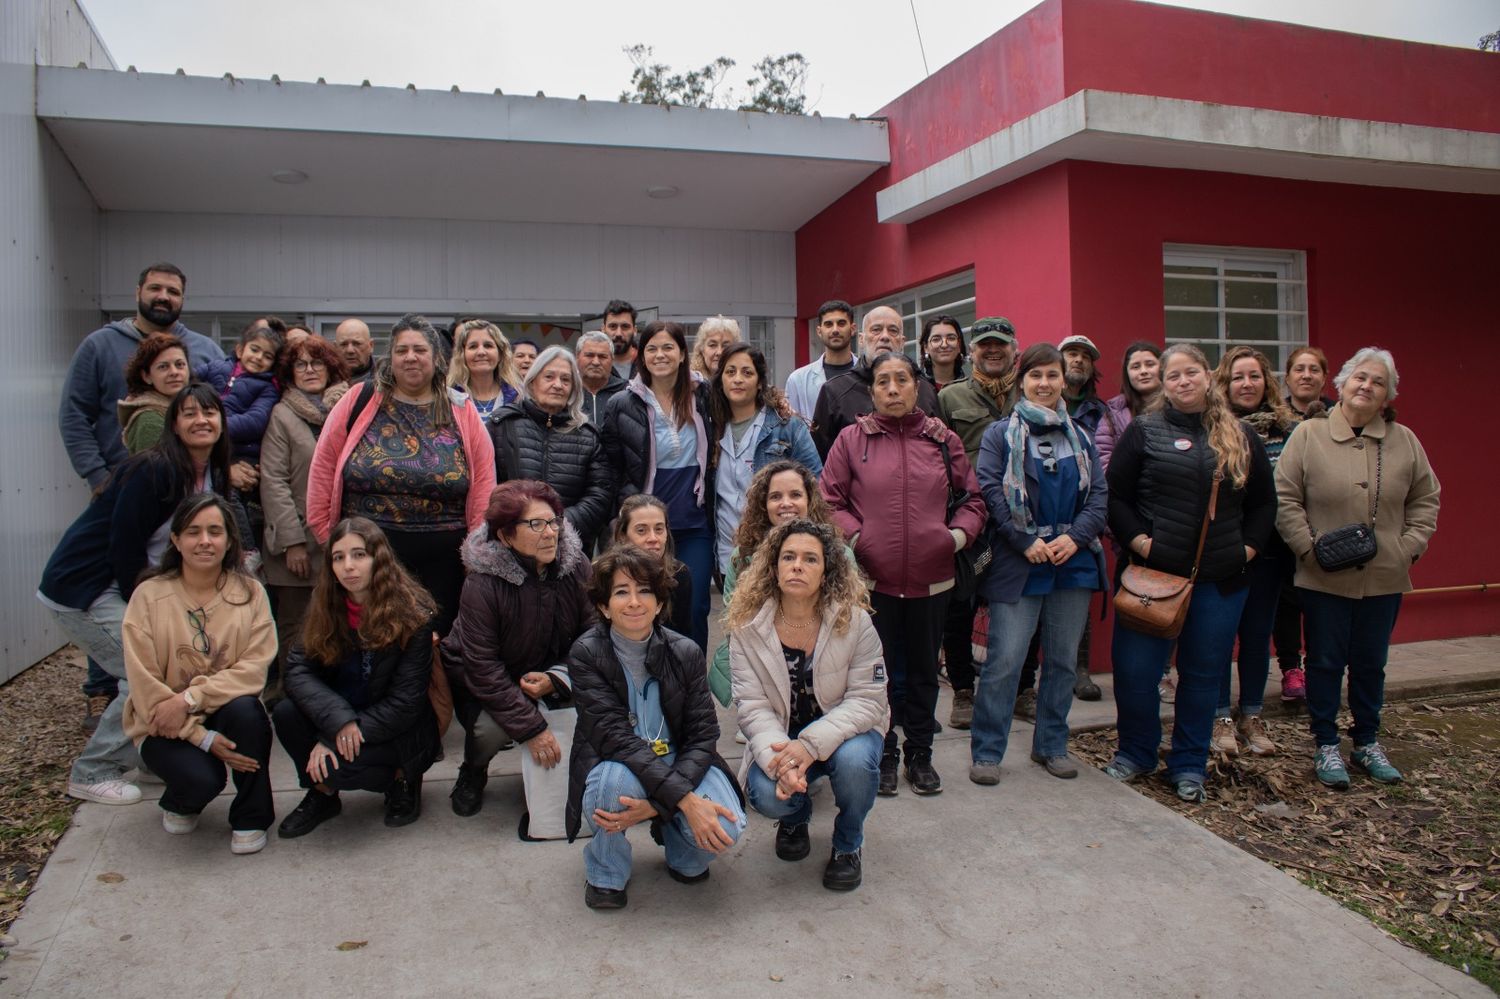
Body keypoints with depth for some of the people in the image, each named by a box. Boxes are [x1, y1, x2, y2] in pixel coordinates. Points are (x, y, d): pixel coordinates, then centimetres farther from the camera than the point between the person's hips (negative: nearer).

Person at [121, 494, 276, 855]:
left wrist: (191, 697, -26)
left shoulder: (249, 592, -5)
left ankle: (250, 818, -8)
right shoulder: (149, 596, -8)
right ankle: (179, 803, 13)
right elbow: (144, 686, -12)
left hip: (227, 711, 1)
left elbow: (254, 668, -12)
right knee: (203, 779, -29)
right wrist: (203, 737, -20)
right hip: (165, 726, -1)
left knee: (245, 707, -33)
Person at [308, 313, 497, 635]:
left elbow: (484, 480, 2)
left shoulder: (462, 412, 5)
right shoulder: (360, 401, 3)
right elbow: (324, 467, 4)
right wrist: (326, 534, 0)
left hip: (442, 560, 1)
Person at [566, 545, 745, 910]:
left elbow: (703, 736, -10)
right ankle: (605, 873, -4)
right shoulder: (586, 653, -13)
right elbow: (614, 737, -23)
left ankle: (682, 856, 13)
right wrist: (685, 799, -33)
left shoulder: (686, 652, -6)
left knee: (725, 828, -26)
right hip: (616, 768, -2)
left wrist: (655, 804, -28)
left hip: (680, 766, 2)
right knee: (617, 780, -37)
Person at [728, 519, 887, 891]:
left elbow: (866, 700, -17)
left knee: (854, 759, -34)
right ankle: (795, 818, 15)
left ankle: (847, 846, 0)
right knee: (767, 795, -28)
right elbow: (752, 706, -13)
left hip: (843, 731, -1)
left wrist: (810, 745, -31)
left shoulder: (854, 622, -16)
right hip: (780, 739, 1)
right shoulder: (747, 626, -12)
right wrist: (779, 758, -32)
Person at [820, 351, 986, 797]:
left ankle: (920, 754, 30)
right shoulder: (852, 439, -1)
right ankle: (884, 754, 26)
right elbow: (829, 500, -1)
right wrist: (855, 535, -14)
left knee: (923, 668, 15)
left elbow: (972, 497, 11)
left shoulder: (943, 439, 4)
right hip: (873, 578, -2)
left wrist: (960, 533, -6)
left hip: (931, 578, 2)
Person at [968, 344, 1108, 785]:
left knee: (1063, 659, 11)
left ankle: (1051, 745, 25)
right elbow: (990, 491, -9)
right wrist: (1027, 542, -15)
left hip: (1073, 563, 5)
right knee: (1004, 660, -6)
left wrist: (1074, 537, -10)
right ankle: (986, 752, 6)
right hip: (1018, 566, -4)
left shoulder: (1080, 437, 13)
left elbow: (1099, 495, 7)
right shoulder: (1000, 434, 1)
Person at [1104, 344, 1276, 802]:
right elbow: (1115, 496, -2)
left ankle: (1189, 765, 25)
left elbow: (1264, 502, 15)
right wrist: (1138, 541, -12)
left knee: (1203, 673, 10)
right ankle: (1135, 752, 22)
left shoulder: (1241, 437, 9)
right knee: (1135, 669, 0)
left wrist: (1248, 546, 4)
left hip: (1221, 578, 3)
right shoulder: (1144, 431, 1)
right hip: (1154, 571, -2)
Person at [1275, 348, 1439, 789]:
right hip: (1324, 578, -3)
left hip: (1385, 578, 3)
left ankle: (1368, 743, 30)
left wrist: (1410, 546, -1)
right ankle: (1326, 745, 20)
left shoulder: (1405, 441, 5)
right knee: (1326, 662, 7)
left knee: (1371, 663, 15)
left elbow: (1425, 499, 11)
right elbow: (1285, 498, -6)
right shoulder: (1308, 435, -5)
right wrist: (1309, 548, -12)